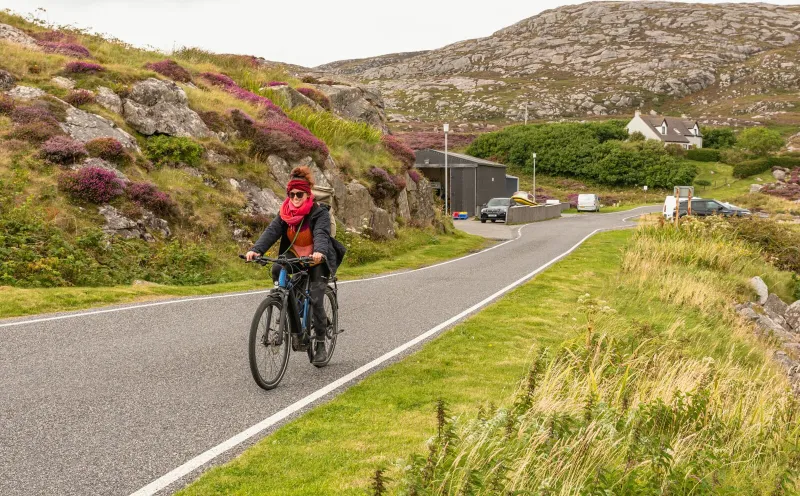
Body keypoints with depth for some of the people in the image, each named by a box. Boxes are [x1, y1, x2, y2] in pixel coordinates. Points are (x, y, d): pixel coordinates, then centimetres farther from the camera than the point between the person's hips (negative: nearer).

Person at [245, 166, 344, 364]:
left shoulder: (319, 213, -15)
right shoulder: (285, 214, -2)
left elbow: (321, 234, -33)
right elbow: (272, 231, -16)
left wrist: (319, 252, -55)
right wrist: (256, 250, -34)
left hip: (317, 261, -4)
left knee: (316, 300, -14)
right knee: (277, 269, -26)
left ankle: (320, 345, 3)